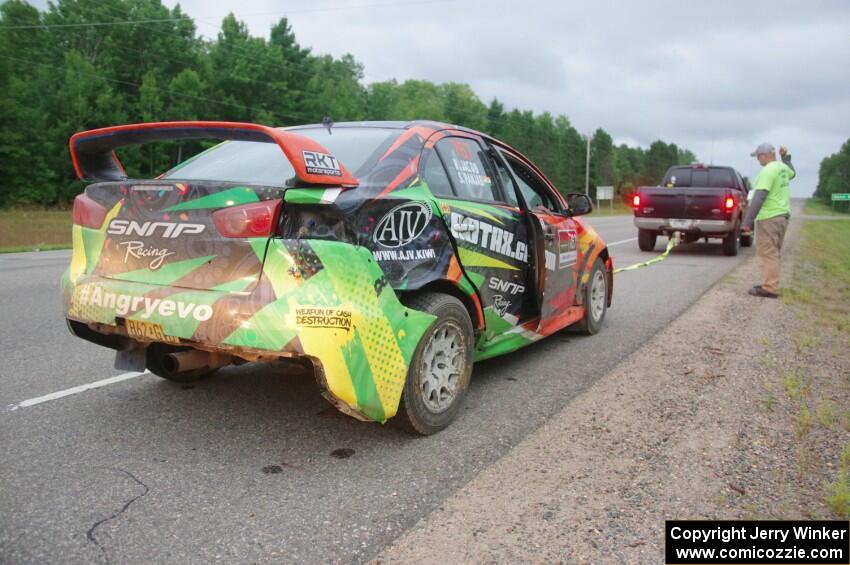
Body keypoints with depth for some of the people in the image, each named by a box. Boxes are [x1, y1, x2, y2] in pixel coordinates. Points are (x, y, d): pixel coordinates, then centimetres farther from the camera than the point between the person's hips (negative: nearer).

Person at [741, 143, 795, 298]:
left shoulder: (768, 171, -17)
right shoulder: (783, 167, 11)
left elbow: (759, 198, -25)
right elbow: (792, 173, 38)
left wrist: (747, 222, -28)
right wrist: (786, 158, 42)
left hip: (769, 218, -10)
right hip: (782, 215, 10)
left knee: (767, 253, -7)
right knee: (773, 253, 16)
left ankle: (770, 288, -6)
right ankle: (771, 284, 24)